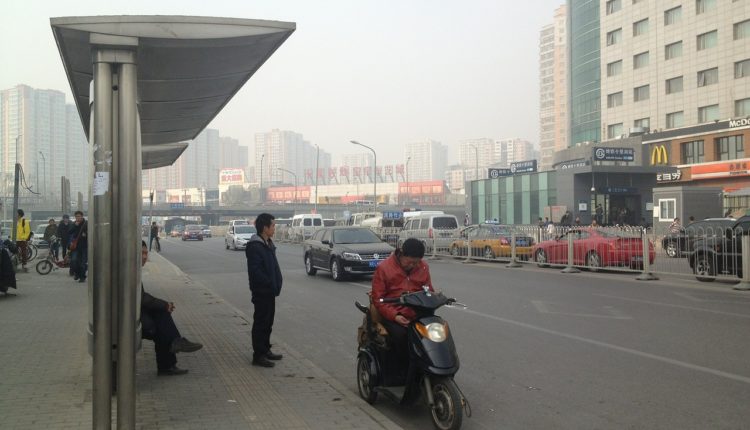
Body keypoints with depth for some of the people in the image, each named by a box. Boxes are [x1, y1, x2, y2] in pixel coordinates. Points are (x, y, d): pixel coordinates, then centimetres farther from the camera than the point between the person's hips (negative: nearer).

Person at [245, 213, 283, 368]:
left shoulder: (268, 244, 13)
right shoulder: (255, 246, -18)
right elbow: (255, 270, -24)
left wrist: (277, 281, 7)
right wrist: (270, 283, -21)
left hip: (270, 291, 10)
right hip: (261, 291, -10)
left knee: (268, 322, 17)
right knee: (261, 323, -3)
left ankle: (266, 350, 28)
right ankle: (258, 356, 4)